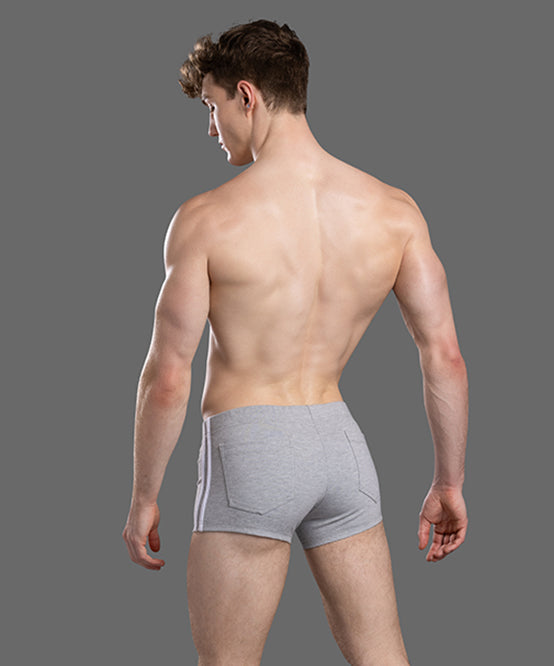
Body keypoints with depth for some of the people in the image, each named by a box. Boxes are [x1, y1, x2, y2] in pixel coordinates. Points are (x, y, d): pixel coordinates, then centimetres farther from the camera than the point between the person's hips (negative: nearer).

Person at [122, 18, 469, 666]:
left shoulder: (206, 219, -11)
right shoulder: (394, 210, -1)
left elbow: (166, 380, -10)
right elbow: (445, 357, -1)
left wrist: (143, 498, 2)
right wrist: (449, 483, 9)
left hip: (248, 449, -4)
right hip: (340, 441, 4)